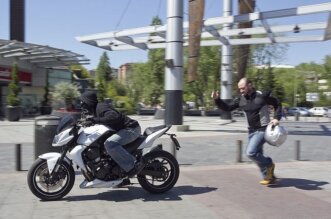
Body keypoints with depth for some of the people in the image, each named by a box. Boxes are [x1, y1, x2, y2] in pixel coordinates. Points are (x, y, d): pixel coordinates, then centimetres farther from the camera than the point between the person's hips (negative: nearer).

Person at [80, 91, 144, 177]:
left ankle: (133, 166, -29)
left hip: (131, 129, -11)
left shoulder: (100, 107, -15)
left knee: (109, 143, -32)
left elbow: (114, 116, -34)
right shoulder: (96, 108, 17)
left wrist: (97, 120, -31)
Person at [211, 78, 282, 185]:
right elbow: (227, 107, 2)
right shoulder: (240, 99, 2)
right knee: (257, 155, 12)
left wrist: (276, 118, -12)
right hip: (251, 131, 7)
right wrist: (217, 99, -13)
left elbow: (277, 104, 1)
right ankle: (269, 176, 29)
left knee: (250, 152, -19)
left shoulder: (262, 96, -11)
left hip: (262, 129, -6)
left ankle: (269, 164, 7)